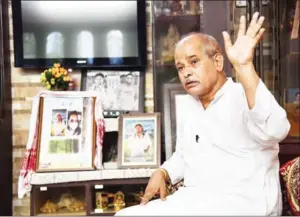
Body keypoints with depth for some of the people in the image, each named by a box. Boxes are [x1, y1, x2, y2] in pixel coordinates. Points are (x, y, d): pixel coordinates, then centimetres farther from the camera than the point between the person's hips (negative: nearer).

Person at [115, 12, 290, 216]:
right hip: (194, 199, 8)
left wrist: (244, 67, -40)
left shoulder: (243, 99, -11)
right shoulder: (191, 104, 14)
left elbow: (274, 130, -34)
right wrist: (161, 173, 4)